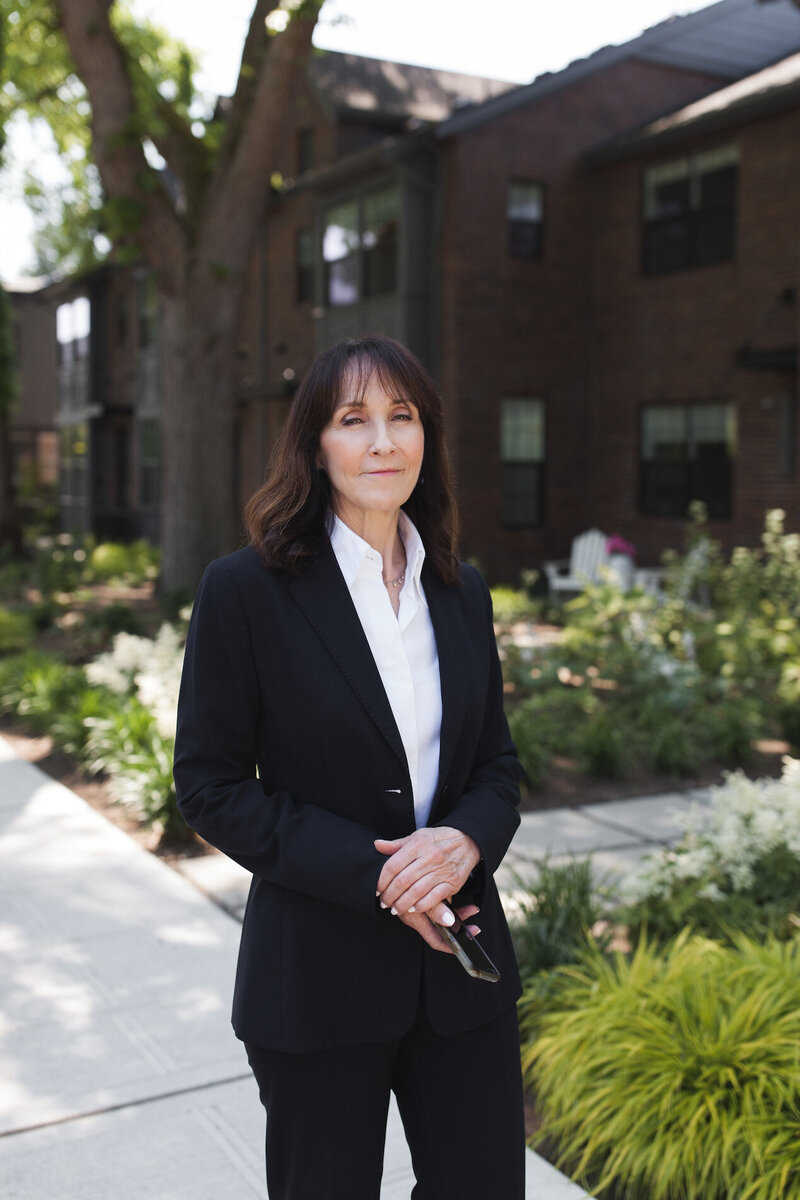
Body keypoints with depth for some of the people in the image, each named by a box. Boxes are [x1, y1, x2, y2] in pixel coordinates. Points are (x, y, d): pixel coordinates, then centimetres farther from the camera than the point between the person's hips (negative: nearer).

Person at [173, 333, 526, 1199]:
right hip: (319, 973, -4)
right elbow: (210, 785, -10)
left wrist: (465, 839, -14)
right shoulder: (247, 590, -10)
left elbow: (497, 761, 9)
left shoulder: (462, 591, 5)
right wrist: (371, 875, -19)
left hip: (460, 957, 4)